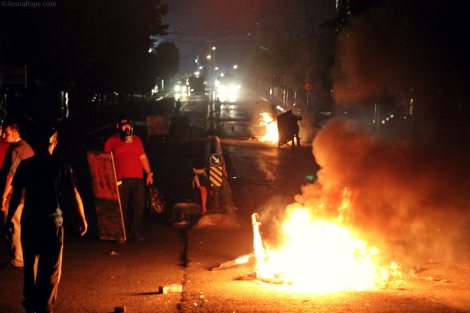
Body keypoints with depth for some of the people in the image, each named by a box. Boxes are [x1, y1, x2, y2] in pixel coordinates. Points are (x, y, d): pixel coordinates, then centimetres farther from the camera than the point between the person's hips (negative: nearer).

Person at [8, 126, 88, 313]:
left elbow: (16, 194, -1)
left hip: (29, 220, 2)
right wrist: (83, 219, 8)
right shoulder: (61, 167, -4)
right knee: (51, 267, 6)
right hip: (52, 220, -2)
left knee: (30, 264, 17)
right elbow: (75, 195, -3)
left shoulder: (25, 166, -1)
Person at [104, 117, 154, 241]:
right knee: (122, 208, -3)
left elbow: (143, 157, 21)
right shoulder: (111, 141, 7)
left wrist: (149, 173, 13)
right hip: (121, 180, -3)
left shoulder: (136, 139, 19)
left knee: (139, 206, 0)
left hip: (138, 179, 4)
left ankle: (135, 233, 10)